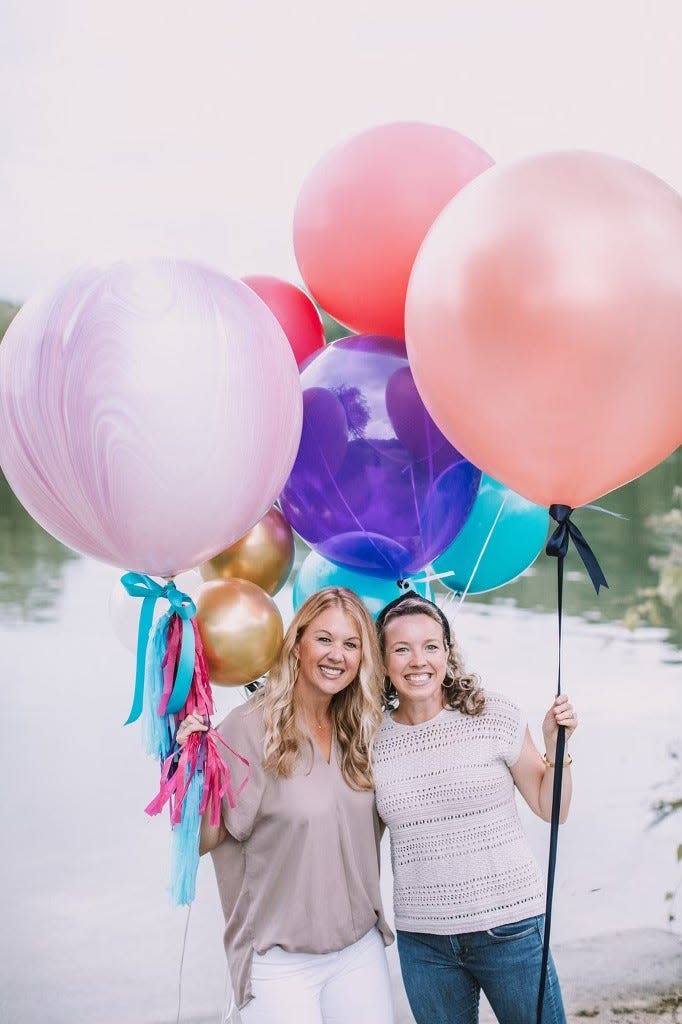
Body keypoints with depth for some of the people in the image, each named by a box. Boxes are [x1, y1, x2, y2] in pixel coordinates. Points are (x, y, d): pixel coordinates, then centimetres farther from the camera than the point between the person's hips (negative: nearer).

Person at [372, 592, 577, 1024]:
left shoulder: (495, 716, -5)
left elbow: (551, 809, 3)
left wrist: (556, 746, -10)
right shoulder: (372, 738, -1)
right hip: (421, 938, 2)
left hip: (509, 927, -1)